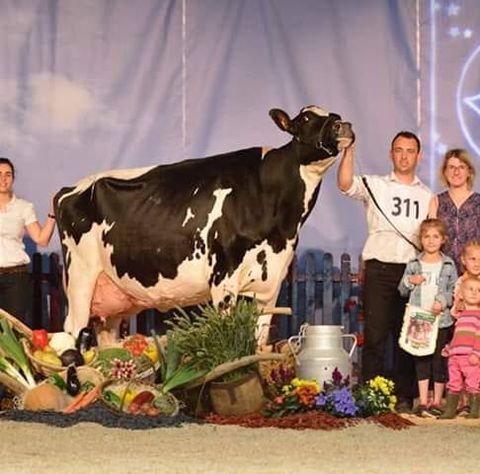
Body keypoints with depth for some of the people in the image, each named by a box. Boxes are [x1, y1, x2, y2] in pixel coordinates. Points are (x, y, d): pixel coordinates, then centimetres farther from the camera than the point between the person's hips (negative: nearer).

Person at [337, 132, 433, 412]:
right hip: (379, 269, -2)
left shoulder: (428, 196, 16)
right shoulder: (375, 185, 7)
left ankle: (405, 397, 10)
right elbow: (346, 184, -13)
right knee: (375, 334, -4)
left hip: (413, 271, 2)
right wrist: (349, 150, -25)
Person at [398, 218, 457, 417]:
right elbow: (402, 290, 11)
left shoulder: (449, 265, 3)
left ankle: (437, 402, 13)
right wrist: (410, 281, -9)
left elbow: (454, 290, 2)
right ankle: (422, 402, 9)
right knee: (421, 360, 5)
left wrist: (443, 301, -15)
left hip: (441, 319, -1)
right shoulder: (413, 264, 6)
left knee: (440, 361, 3)